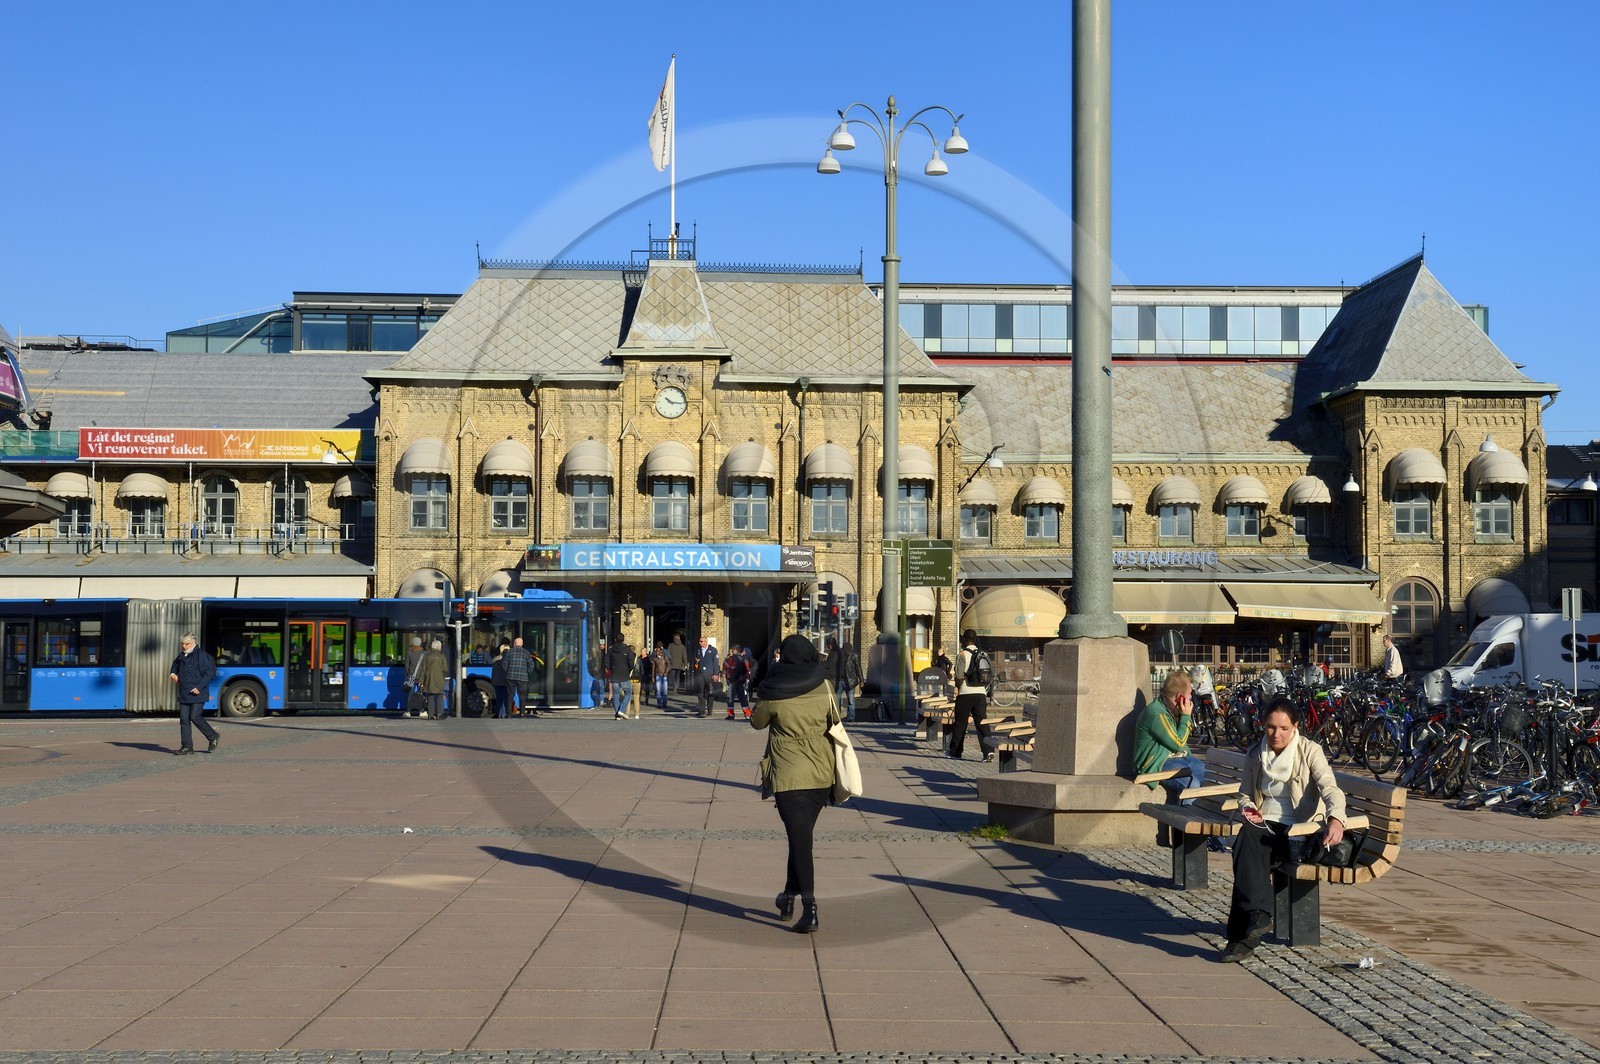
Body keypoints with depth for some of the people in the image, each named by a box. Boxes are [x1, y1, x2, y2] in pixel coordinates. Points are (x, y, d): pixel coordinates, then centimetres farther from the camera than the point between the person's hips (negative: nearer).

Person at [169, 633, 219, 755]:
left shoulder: (201, 655, -10)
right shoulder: (181, 656, 14)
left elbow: (209, 673, -14)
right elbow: (175, 665, 37)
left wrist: (199, 687, -20)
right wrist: (173, 674, 16)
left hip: (197, 693, -7)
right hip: (184, 693, 7)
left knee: (195, 717, -12)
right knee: (184, 719, 2)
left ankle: (213, 737, 8)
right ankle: (187, 747, 6)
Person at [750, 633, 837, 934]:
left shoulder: (773, 692, -10)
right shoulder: (824, 686, -3)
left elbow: (757, 722, 6)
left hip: (790, 776, -4)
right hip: (822, 774, 4)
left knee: (800, 840, -4)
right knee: (801, 835, 20)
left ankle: (809, 910, -12)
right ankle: (790, 895, 32)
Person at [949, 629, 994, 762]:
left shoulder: (963, 654, -7)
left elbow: (960, 676, -11)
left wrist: (957, 687, 7)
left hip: (966, 693, -4)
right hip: (981, 693, 4)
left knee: (960, 724, 8)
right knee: (982, 723, 1)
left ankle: (955, 751, 18)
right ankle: (988, 751, -11)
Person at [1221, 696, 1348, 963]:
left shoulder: (1310, 752, -2)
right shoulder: (1255, 755, 13)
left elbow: (1330, 788, -16)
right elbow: (1245, 793, 22)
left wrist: (1336, 819, -37)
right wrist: (1247, 808, -4)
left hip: (1299, 828, -4)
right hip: (1265, 824, 4)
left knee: (1247, 856, -32)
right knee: (1246, 839, -34)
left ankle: (1242, 936, -31)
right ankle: (1257, 914, -41)